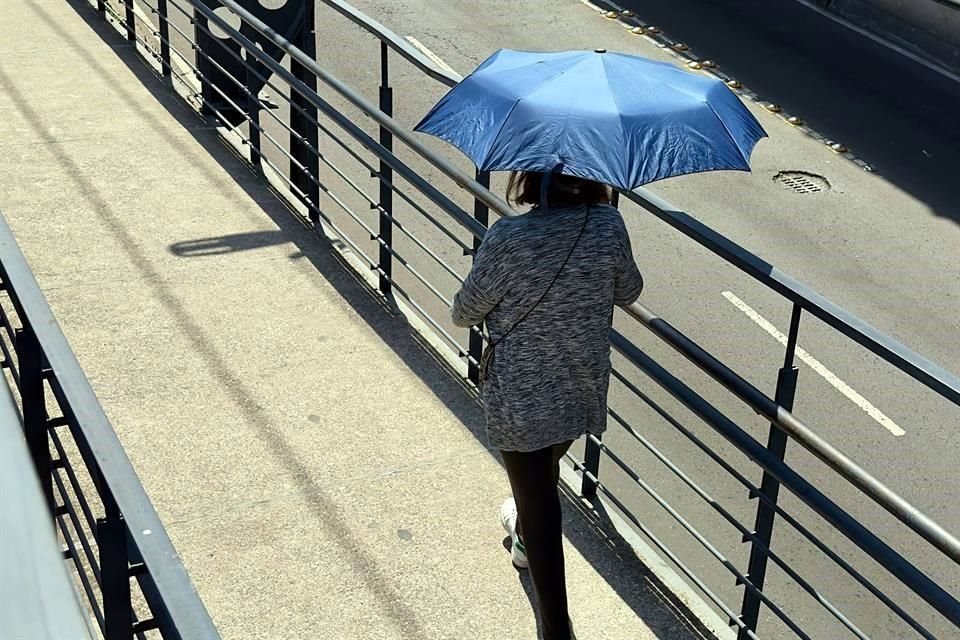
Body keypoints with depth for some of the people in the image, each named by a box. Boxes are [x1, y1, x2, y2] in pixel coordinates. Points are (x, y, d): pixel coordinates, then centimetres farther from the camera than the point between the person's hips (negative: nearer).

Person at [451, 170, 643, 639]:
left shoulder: (508, 239, -25)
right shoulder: (608, 225, -13)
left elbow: (464, 313, -12)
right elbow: (629, 292, 5)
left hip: (520, 402, -5)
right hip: (582, 391, 5)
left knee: (539, 502, 9)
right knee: (544, 474, 32)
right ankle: (524, 536, 61)